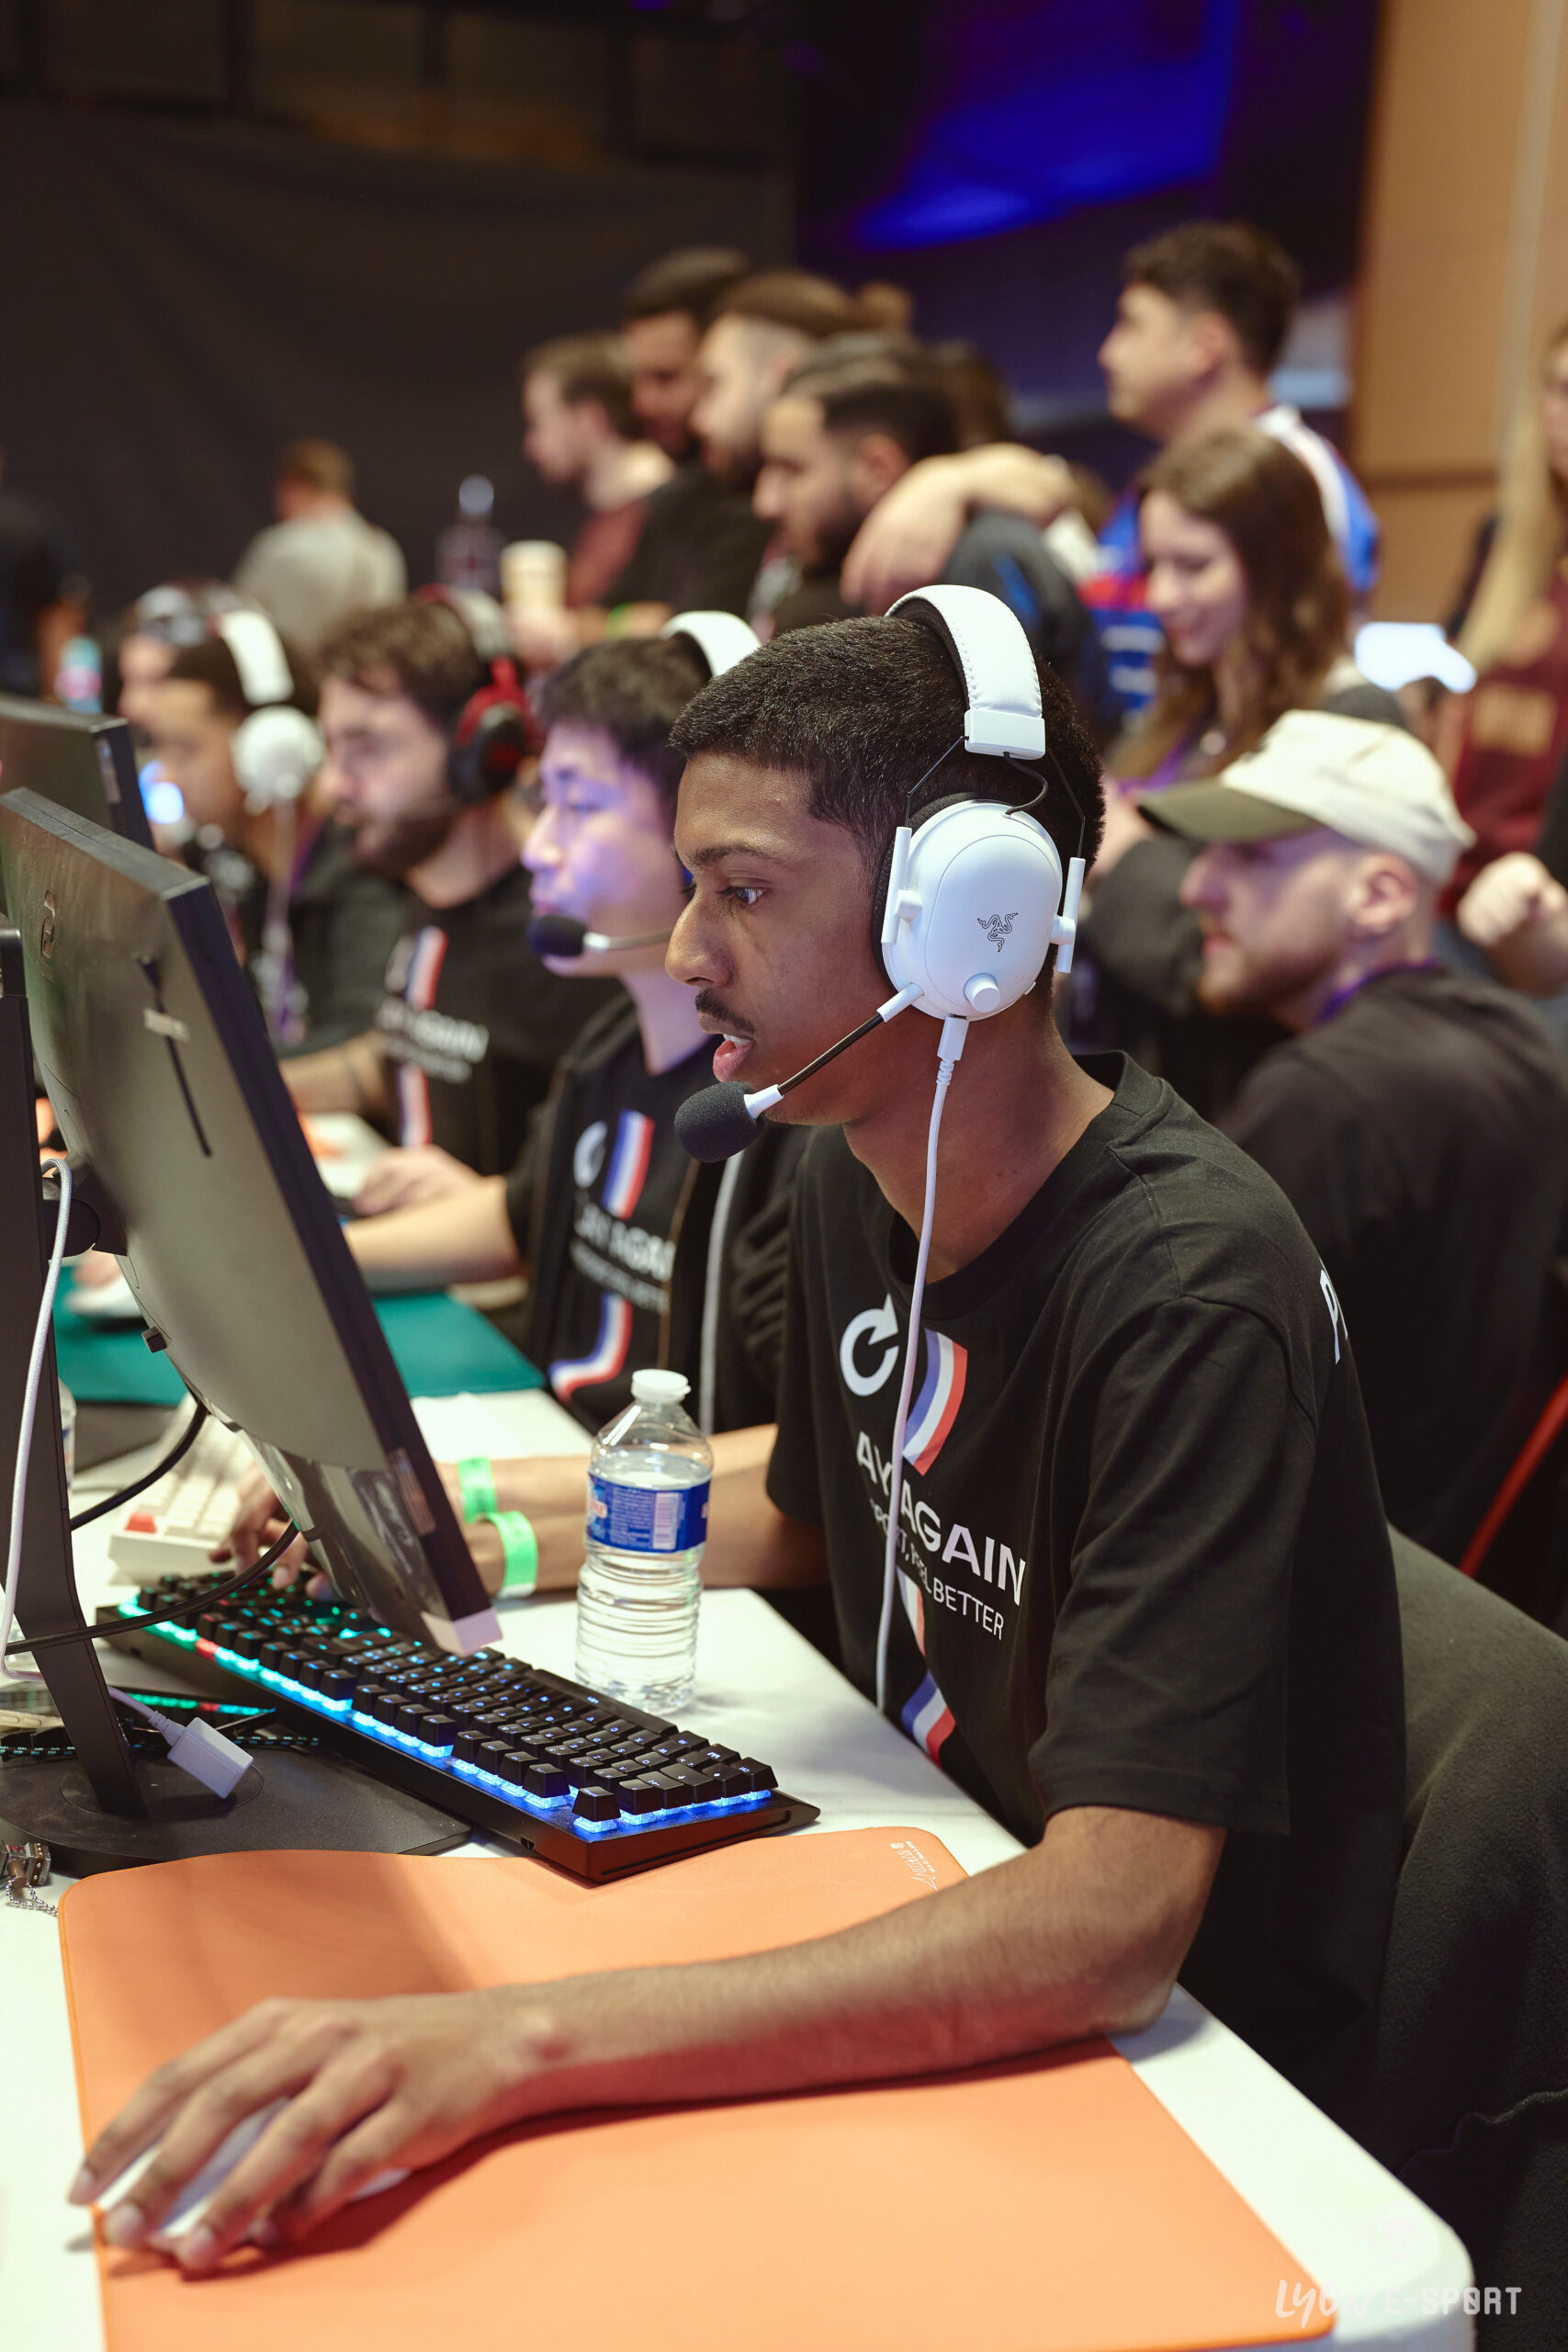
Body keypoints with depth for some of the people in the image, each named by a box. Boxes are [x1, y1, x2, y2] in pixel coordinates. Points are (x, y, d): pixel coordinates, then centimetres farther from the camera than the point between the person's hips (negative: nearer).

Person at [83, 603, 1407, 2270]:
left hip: (1178, 2057, -7)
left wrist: (531, 2040, -45)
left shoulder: (1188, 1291, -28)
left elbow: (1110, 1926, -36)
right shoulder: (848, 1178, -1)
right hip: (935, 1927, 7)